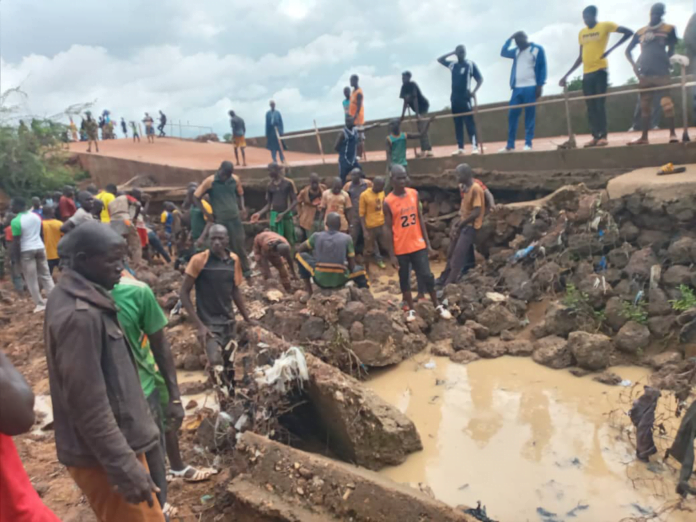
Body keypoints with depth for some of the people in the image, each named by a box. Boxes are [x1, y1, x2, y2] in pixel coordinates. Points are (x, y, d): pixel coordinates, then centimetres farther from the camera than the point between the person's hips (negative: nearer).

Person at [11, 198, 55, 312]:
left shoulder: (16, 221, -15)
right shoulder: (35, 216, 6)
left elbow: (16, 241, -15)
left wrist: (16, 257, -10)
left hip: (26, 251, -6)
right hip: (40, 247, 6)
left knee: (31, 279, 3)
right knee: (45, 275, 12)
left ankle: (40, 303, 4)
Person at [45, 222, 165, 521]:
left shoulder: (81, 301, 6)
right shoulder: (79, 316, -24)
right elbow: (89, 405, -26)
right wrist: (125, 467, -23)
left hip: (113, 445, 10)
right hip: (102, 455, -10)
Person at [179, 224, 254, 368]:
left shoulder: (234, 260, 1)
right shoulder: (198, 260, -12)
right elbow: (184, 293, -9)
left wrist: (247, 319, 15)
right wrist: (199, 325, -16)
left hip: (229, 322, 5)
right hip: (208, 323, -5)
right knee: (216, 362, -22)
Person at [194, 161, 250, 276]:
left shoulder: (235, 179, 2)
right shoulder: (209, 181, -8)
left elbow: (240, 195, 18)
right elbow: (196, 198, -1)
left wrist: (242, 208, 0)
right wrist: (206, 213, -7)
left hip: (235, 219, 2)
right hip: (219, 221, -2)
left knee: (239, 246, 4)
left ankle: (245, 270, 17)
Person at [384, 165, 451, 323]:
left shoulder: (414, 194, 1)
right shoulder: (388, 202, -10)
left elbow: (420, 218, 7)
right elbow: (388, 229, -7)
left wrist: (427, 242, 5)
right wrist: (392, 255, -9)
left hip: (418, 245, 2)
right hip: (401, 249, -2)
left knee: (427, 276, 5)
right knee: (404, 279, 10)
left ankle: (437, 306, 20)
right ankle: (411, 309, 25)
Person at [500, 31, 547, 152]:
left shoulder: (537, 49, 1)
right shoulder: (516, 51, 17)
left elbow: (542, 67, -3)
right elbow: (503, 53, 14)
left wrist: (540, 85, -10)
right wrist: (510, 39, 8)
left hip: (531, 87, -5)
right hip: (517, 88, 5)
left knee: (530, 115, -2)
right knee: (512, 115, 0)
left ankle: (528, 143, 0)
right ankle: (510, 144, 4)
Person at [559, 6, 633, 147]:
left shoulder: (605, 26, 0)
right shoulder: (582, 33, 14)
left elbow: (629, 32, -3)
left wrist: (611, 49, -12)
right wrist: (567, 75, 14)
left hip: (600, 70, -5)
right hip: (586, 73, 5)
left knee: (600, 105, -9)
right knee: (591, 107, 3)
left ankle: (603, 136, -6)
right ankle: (595, 136, 6)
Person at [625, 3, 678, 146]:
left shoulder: (668, 29, 5)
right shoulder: (640, 32, 12)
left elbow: (671, 50, 7)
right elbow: (628, 51, 15)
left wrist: (666, 62, -7)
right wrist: (634, 65, 2)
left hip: (661, 73, -3)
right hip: (644, 74, 3)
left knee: (666, 103, -12)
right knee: (644, 106, 6)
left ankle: (673, 133, -5)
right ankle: (644, 137, 11)